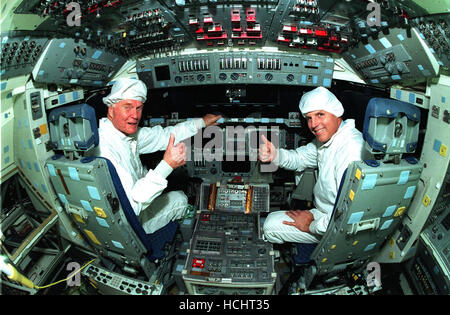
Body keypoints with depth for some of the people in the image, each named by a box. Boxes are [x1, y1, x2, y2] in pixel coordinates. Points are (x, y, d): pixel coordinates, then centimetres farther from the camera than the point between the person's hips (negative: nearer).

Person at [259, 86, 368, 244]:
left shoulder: (350, 150, -34)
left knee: (271, 225, -8)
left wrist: (313, 225, -22)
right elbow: (302, 157, 11)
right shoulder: (328, 135, -2)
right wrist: (275, 155, -11)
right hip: (325, 209, 10)